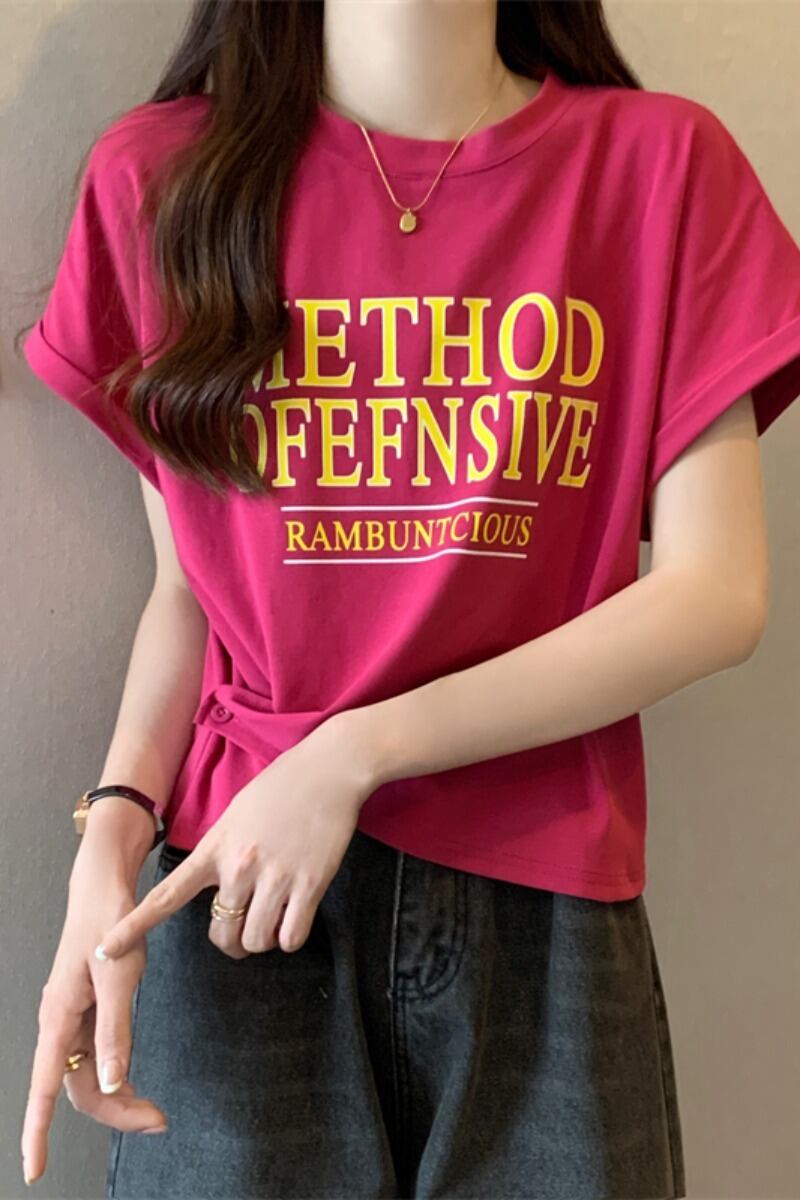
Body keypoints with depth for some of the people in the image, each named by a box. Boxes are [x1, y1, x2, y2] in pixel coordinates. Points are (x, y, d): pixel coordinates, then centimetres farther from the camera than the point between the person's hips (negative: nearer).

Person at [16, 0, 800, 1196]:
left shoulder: (662, 162, -2)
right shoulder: (160, 174, 3)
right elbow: (189, 586, 6)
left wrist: (355, 755, -14)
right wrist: (115, 827, -11)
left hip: (543, 907, 0)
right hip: (240, 887, 1)